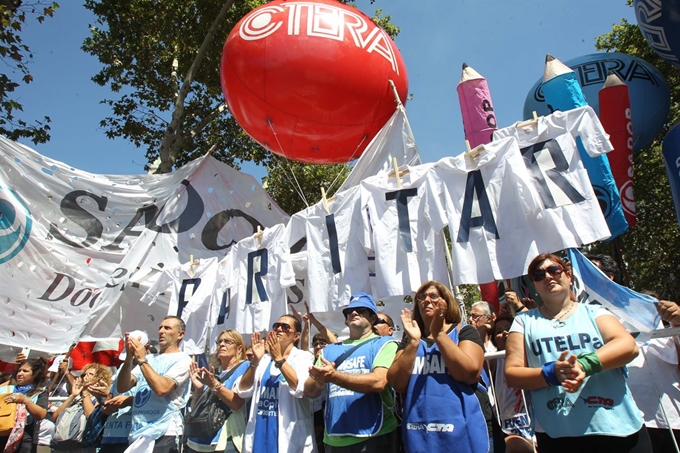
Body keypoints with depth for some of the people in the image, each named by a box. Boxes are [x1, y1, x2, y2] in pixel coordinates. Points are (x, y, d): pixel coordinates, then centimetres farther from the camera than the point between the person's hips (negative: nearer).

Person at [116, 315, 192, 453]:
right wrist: (129, 358, -8)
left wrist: (142, 360, -14)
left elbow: (161, 388, -21)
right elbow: (122, 387, 5)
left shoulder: (182, 360, -6)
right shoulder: (149, 359, 13)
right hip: (138, 433, 6)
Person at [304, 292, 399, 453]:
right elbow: (310, 391, 6)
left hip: (373, 436, -4)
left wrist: (333, 376, -26)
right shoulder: (330, 350, 11)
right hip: (334, 439, 4)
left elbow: (379, 382, -19)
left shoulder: (384, 344, -2)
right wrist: (319, 380, -17)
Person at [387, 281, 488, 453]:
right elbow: (397, 385, -4)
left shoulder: (464, 332, 0)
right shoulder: (409, 340, 9)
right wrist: (413, 342, -12)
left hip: (460, 430, -2)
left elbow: (471, 373, -16)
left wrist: (439, 334, -16)